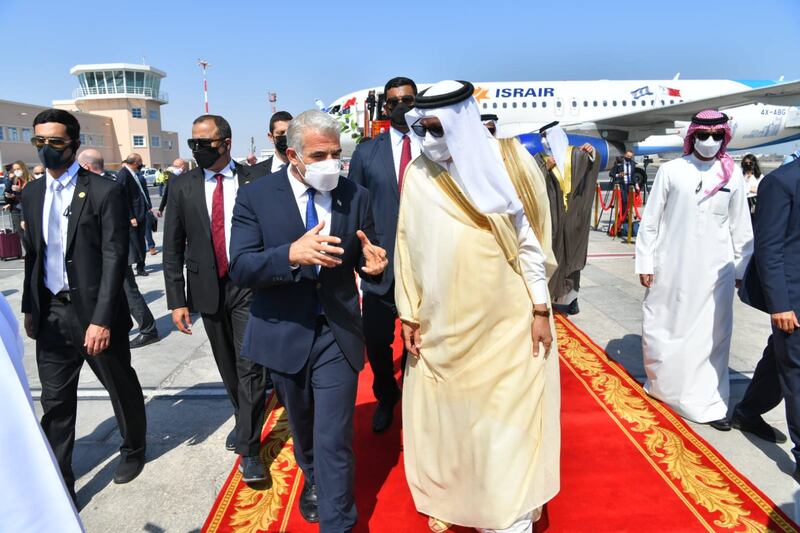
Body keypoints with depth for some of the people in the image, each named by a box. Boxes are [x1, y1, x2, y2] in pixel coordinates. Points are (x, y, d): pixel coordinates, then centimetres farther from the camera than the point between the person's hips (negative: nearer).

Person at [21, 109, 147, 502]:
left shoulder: (104, 191, -12)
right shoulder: (32, 194, 8)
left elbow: (114, 258, -16)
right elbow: (32, 253, 15)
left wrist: (102, 319, -21)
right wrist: (30, 307, 11)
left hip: (94, 311, -5)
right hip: (51, 312, 5)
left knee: (122, 387, 13)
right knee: (54, 403, 10)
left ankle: (133, 449, 38)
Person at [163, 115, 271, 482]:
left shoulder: (254, 181, -4)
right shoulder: (182, 186, 2)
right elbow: (173, 248, 3)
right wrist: (177, 300, -2)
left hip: (249, 286, -3)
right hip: (208, 289, 3)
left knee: (250, 367, -4)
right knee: (228, 366, 16)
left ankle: (249, 449, 8)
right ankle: (244, 420, 40)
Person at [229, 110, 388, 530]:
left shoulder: (355, 196, -3)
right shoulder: (256, 196, -8)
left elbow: (364, 259, 3)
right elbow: (240, 268, -15)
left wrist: (372, 260, -22)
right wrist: (292, 254, -33)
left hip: (338, 332, -1)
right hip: (284, 332, 2)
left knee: (334, 439, -1)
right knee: (302, 426, 25)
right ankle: (312, 479, 56)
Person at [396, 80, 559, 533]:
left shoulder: (508, 161, -7)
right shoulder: (418, 175, -2)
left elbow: (530, 237, -4)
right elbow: (410, 248, 3)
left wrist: (540, 310, -5)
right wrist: (410, 314, 4)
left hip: (506, 319, -2)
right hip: (443, 321, 3)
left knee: (507, 418, 7)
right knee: (443, 413, 13)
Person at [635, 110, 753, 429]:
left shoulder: (733, 176, 4)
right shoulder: (671, 171, -2)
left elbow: (741, 228, 9)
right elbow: (650, 220, 0)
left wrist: (743, 269, 10)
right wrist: (645, 262, -3)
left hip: (714, 271, 1)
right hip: (670, 268, -1)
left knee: (711, 337, 4)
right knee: (662, 330, 9)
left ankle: (706, 402, 16)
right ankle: (662, 384, 31)